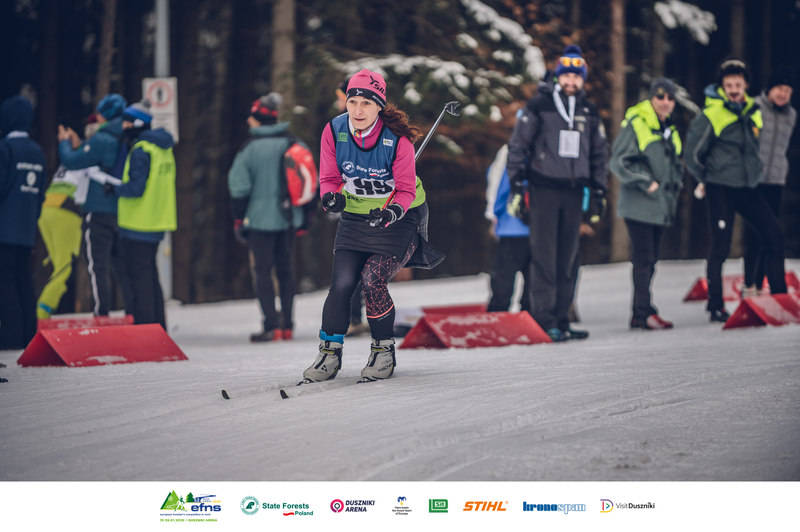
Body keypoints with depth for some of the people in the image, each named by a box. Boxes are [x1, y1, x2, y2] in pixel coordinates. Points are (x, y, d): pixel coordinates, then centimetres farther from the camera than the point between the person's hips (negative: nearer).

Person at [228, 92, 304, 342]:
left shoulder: (250, 149, -10)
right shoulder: (293, 144, 4)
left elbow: (239, 188, -9)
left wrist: (239, 219, 1)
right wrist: (305, 214, 17)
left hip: (260, 218, -5)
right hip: (288, 218, 5)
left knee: (263, 271, -1)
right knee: (285, 270, 12)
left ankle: (271, 326, -7)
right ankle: (286, 324, 11)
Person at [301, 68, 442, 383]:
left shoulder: (397, 138, -21)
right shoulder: (334, 131, -12)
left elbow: (406, 189, -15)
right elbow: (329, 178, -1)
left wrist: (392, 212, -35)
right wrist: (332, 196, -24)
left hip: (397, 217, -3)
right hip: (355, 215, 3)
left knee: (373, 281, -19)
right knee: (341, 284, -11)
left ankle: (384, 350, 1)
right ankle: (330, 352, 5)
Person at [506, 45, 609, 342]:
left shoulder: (589, 112, 12)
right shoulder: (539, 106, -1)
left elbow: (599, 153, 22)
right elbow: (518, 145, 1)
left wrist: (598, 190, 15)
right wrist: (516, 186, -5)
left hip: (574, 192, 4)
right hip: (544, 188, -4)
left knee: (567, 260, 6)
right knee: (544, 257, -8)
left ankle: (561, 320, 9)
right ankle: (544, 320, -8)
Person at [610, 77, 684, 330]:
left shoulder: (669, 129, 16)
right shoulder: (635, 124, -8)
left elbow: (676, 164, 29)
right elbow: (619, 161, -13)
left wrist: (674, 187, 14)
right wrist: (646, 182, -15)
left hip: (660, 206, 8)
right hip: (639, 205, -8)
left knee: (649, 260, 9)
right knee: (644, 258, -11)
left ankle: (641, 313, 13)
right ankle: (644, 313, -11)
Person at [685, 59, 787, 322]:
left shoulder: (753, 111, 7)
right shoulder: (711, 115, -11)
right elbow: (693, 154, -6)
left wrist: (753, 173, 16)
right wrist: (707, 180, 6)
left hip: (747, 188, 6)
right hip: (720, 190, -6)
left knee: (774, 235, 1)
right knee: (720, 247, -5)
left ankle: (779, 296, 10)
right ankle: (715, 306, 3)